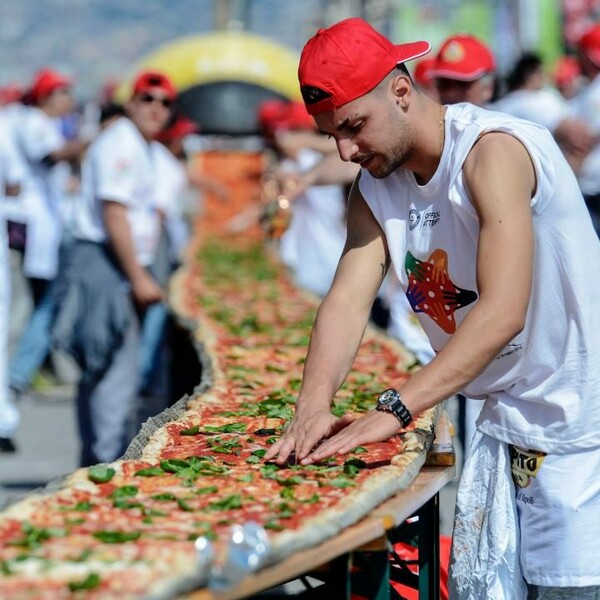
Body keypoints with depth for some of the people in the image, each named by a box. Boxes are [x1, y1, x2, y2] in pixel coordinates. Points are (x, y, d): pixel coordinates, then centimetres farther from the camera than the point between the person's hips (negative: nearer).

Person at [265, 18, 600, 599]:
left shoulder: (493, 150, -21)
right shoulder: (374, 189, 6)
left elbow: (502, 310, -30)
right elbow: (347, 299, -7)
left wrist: (393, 410, -35)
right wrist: (313, 408, -25)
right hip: (506, 420, 7)